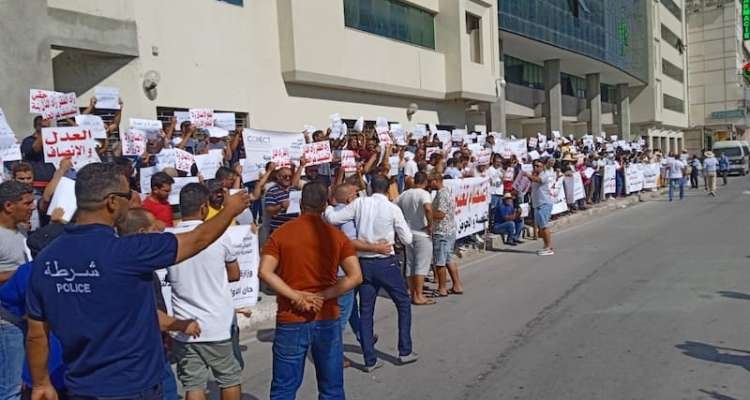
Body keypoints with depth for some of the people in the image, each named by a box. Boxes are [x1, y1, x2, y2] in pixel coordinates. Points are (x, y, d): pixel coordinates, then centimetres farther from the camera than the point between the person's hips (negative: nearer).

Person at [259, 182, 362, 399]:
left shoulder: (281, 233, -2)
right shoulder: (337, 235, -1)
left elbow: (265, 272, -14)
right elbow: (356, 276, -9)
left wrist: (296, 296, -13)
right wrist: (323, 296, -10)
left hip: (291, 320, 0)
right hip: (328, 319, 1)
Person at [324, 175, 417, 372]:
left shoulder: (359, 203, -3)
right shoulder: (393, 209, -8)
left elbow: (333, 218, -4)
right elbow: (407, 239, -5)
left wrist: (327, 207, 16)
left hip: (364, 263, 3)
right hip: (386, 263, -3)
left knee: (366, 311, 10)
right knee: (404, 304, 15)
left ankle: (370, 360, 13)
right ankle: (405, 352, 18)